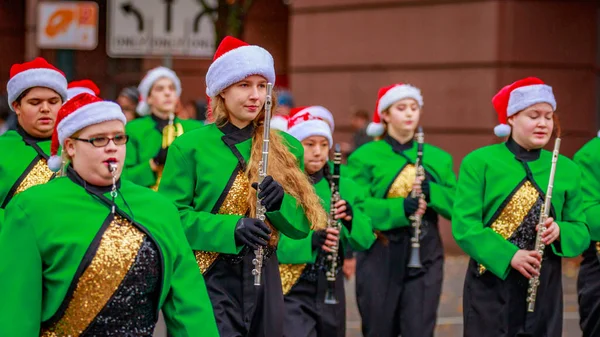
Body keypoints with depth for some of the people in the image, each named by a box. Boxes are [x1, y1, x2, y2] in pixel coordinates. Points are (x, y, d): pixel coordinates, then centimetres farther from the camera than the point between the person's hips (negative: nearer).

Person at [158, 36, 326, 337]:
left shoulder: (286, 149, 7)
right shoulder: (189, 147, -4)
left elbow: (302, 226, 5)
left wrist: (279, 202, -16)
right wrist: (231, 228, -23)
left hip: (264, 280, 4)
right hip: (210, 280, -4)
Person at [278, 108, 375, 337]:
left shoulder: (343, 187, 8)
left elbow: (365, 240, 2)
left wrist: (351, 217, -19)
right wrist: (309, 241, -29)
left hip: (330, 290, 5)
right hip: (291, 291, -5)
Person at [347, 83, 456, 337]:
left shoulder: (437, 157, 10)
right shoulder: (365, 156, -1)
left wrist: (431, 192, -16)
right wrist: (399, 208, -24)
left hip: (426, 257, 2)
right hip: (379, 257, -2)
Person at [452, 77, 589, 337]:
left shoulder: (566, 168, 7)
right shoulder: (479, 162, -4)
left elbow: (581, 231, 9)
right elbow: (464, 225, -10)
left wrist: (559, 232, -14)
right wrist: (509, 255, -23)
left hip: (545, 287, 3)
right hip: (491, 285, -3)